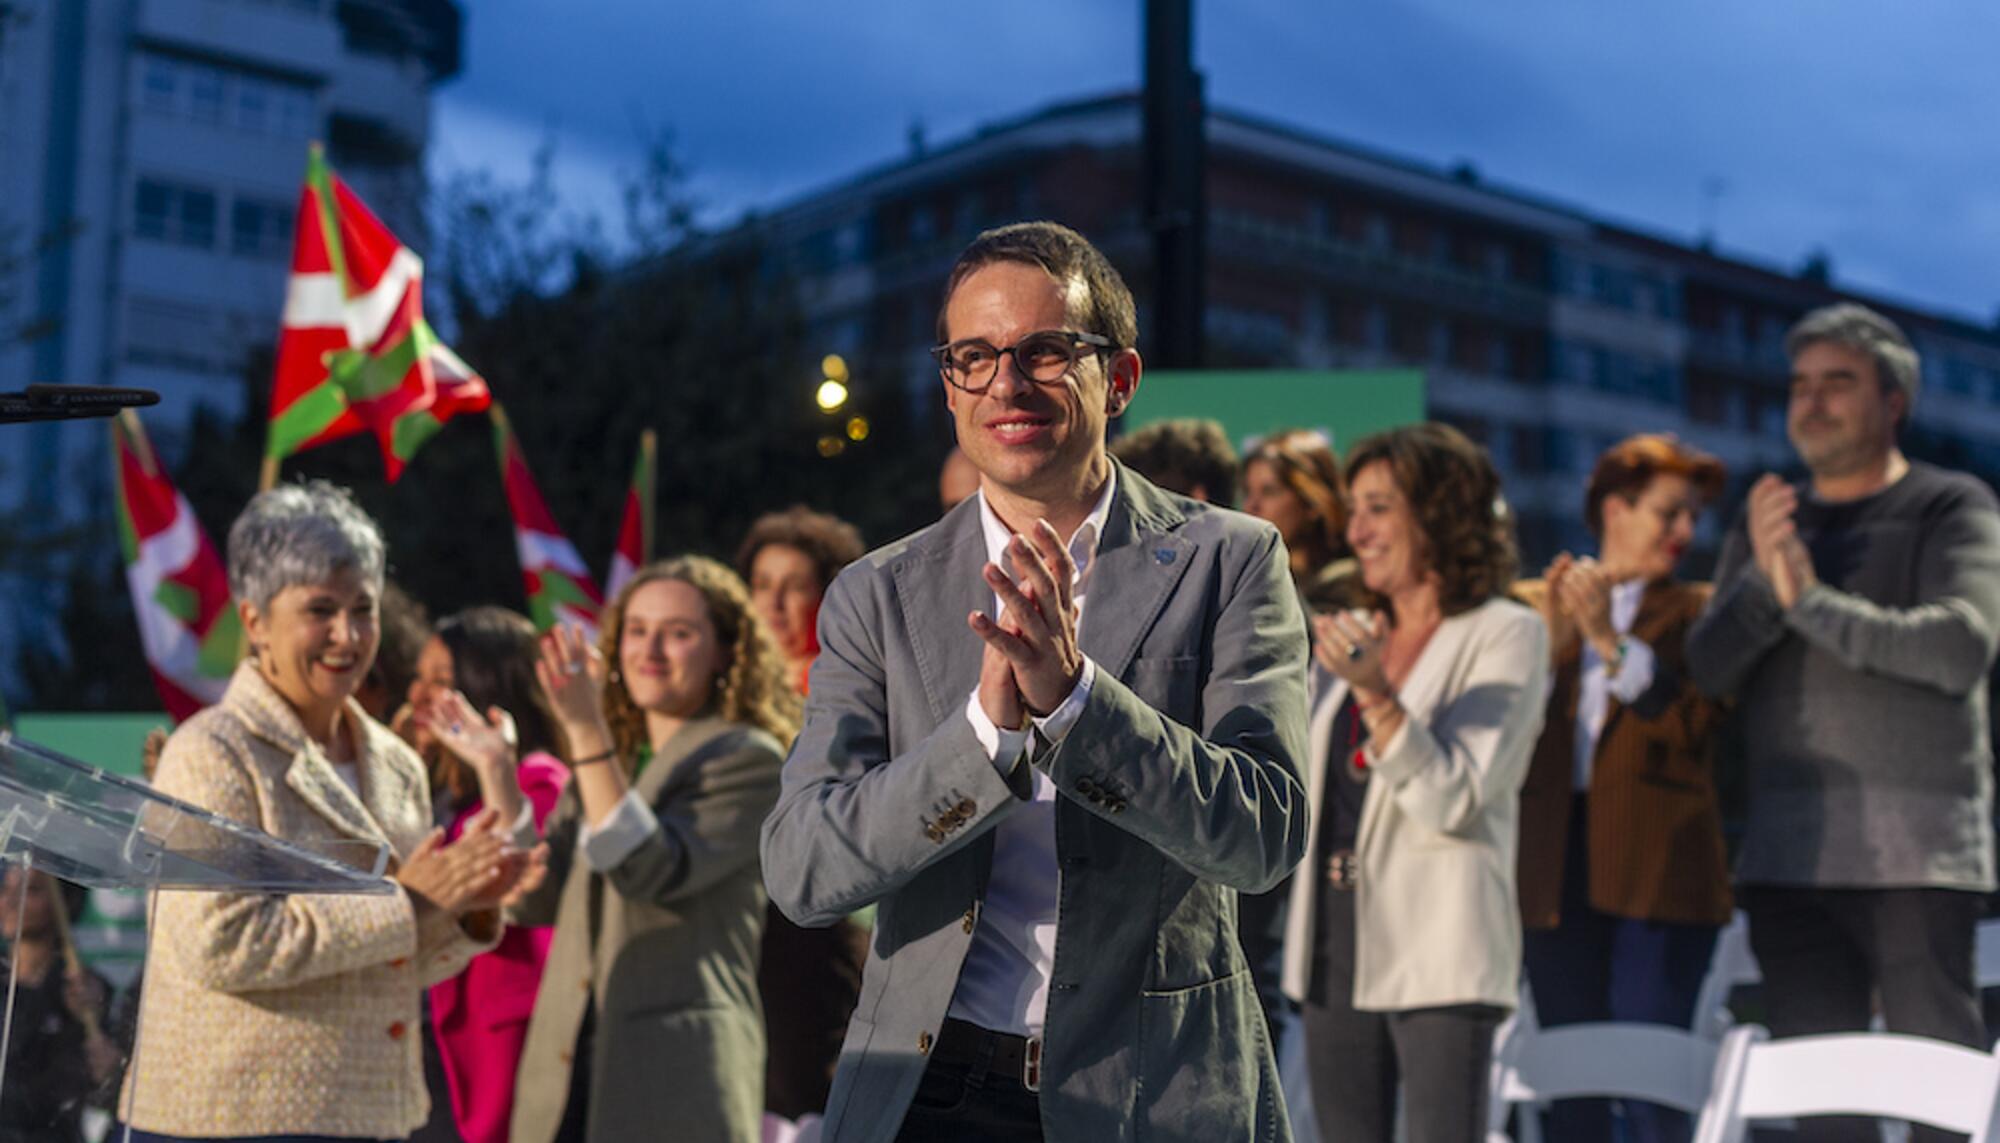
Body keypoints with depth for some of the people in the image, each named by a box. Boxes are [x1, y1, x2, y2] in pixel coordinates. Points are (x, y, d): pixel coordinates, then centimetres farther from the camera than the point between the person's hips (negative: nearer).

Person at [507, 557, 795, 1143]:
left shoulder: (747, 759, -2)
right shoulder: (613, 760, 19)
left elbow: (652, 874, -16)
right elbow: (536, 900, 12)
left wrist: (587, 732, -20)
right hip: (570, 1070, 7)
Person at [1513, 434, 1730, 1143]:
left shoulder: (1693, 612, 9)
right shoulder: (1533, 605, 14)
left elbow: (1692, 721, -7)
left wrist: (1610, 640, -13)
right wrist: (1550, 643, -9)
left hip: (1657, 871, -2)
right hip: (1557, 866, 2)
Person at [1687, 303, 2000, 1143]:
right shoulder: (1767, 522, 17)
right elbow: (1708, 667, 5)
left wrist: (1812, 601, -14)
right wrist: (1761, 580, -13)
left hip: (1917, 852, -4)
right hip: (1790, 854, 5)